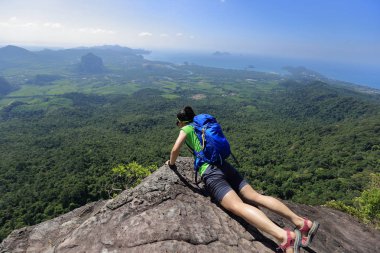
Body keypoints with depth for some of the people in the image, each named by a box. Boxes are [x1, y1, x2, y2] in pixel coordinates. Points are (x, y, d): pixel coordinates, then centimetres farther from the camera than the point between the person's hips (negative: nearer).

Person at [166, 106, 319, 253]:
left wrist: (171, 163, 15)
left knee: (238, 206, -22)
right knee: (255, 196, 0)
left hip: (210, 172, -7)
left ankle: (284, 237, -38)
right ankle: (301, 222, -8)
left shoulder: (186, 129, 8)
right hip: (224, 166, 7)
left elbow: (175, 149, -4)